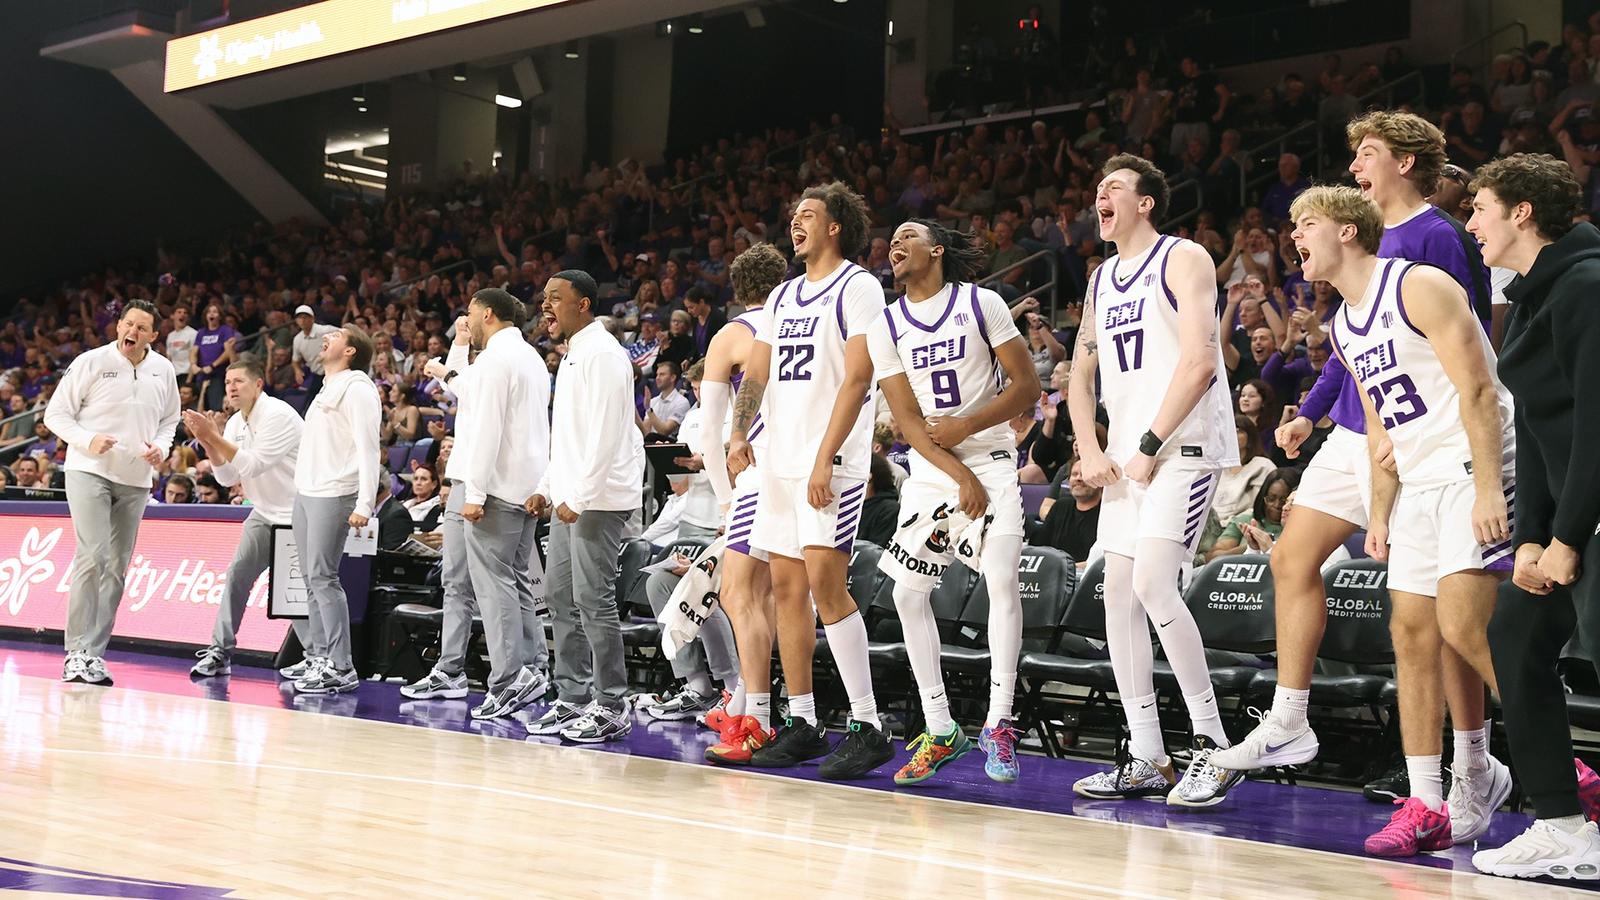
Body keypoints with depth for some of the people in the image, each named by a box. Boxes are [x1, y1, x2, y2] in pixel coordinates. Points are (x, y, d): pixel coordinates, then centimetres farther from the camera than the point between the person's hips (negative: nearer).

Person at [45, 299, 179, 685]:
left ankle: (95, 654, 12)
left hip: (136, 481, 5)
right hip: (90, 472, -5)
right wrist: (87, 440, -18)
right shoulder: (91, 362, -5)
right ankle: (77, 653, -13)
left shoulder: (163, 371, 7)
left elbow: (169, 420, 20)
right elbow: (56, 413, -2)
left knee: (117, 568, 5)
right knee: (92, 556, -17)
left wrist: (161, 447, 0)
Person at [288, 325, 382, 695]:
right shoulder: (328, 389, 21)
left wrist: (364, 504, -23)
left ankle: (341, 668, -11)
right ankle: (320, 657, 17)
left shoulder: (357, 389, -9)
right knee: (312, 578, 10)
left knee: (323, 577, -12)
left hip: (333, 495, -9)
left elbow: (368, 450, -16)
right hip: (305, 493, 9)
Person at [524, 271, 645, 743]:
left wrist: (579, 496, -22)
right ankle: (572, 699, 17)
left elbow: (605, 434, -20)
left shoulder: (602, 353, -12)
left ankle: (611, 708, -3)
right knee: (561, 597, 11)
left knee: (593, 600, -9)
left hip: (599, 498, -10)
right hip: (571, 497, 10)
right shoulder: (573, 354, 20)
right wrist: (547, 487, 19)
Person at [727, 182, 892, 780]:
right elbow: (757, 373, 18)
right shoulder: (784, 296, 19)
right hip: (780, 460, 8)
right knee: (786, 585, 7)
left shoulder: (858, 288, -5)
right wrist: (740, 435, 0)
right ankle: (802, 724, 14)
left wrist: (825, 459, -19)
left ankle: (868, 728, -12)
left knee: (825, 580, -16)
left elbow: (857, 379, -13)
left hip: (832, 461, -8)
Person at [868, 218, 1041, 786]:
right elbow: (908, 419, -2)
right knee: (908, 593, -1)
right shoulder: (885, 327, 4)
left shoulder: (980, 303, -3)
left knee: (1003, 583, -16)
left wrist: (964, 426, -14)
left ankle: (998, 727, -8)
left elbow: (1027, 386, -4)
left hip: (990, 459, -3)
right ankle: (940, 731, 8)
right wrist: (960, 477, -13)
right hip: (930, 469, 4)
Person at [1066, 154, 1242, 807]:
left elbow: (1199, 362, -15)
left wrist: (1150, 446, -16)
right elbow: (1082, 375, 22)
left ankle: (1213, 745, -9)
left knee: (1153, 583, -20)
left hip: (1184, 445, -8)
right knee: (1119, 597, 4)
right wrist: (1089, 450, 6)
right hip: (1127, 454, 9)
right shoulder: (1102, 281, 19)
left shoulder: (1183, 259, -6)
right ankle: (1146, 761, 10)